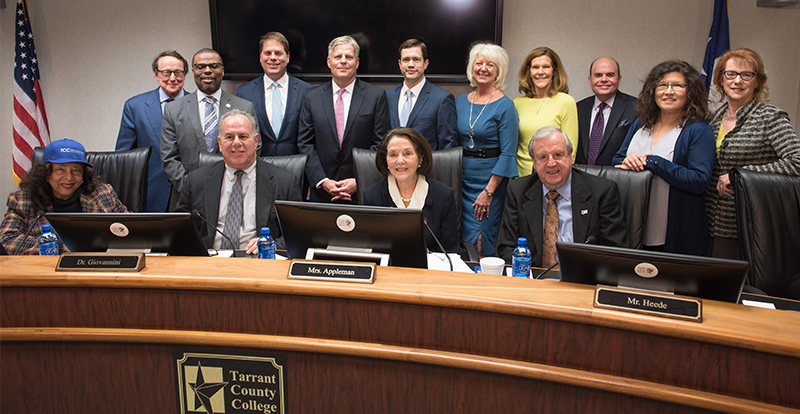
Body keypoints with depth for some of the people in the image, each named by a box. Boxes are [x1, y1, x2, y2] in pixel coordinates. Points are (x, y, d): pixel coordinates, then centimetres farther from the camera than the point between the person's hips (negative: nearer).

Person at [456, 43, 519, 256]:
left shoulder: (505, 106, -9)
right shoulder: (461, 102, 7)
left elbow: (507, 153, -12)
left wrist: (489, 191, -16)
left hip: (493, 180, -5)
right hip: (464, 179, 5)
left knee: (484, 245, -1)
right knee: (465, 241, 9)